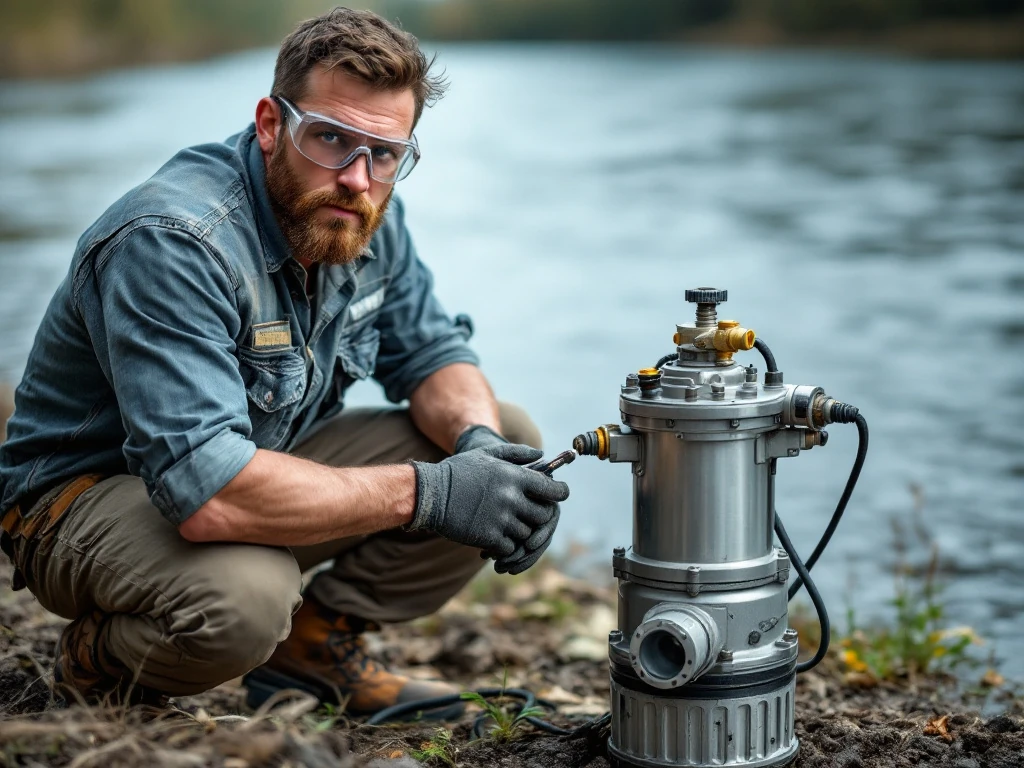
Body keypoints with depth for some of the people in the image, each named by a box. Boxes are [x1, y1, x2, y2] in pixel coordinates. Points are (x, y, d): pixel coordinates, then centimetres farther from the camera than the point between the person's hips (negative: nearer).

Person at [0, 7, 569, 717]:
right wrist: (424, 492, -37)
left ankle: (315, 643, 7)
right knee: (243, 601, -41)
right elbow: (207, 491, -40)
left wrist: (479, 440, -18)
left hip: (264, 460, 8)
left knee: (511, 441, -3)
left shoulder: (366, 218, -6)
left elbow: (432, 353, 7)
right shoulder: (170, 243, -31)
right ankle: (98, 665, -5)